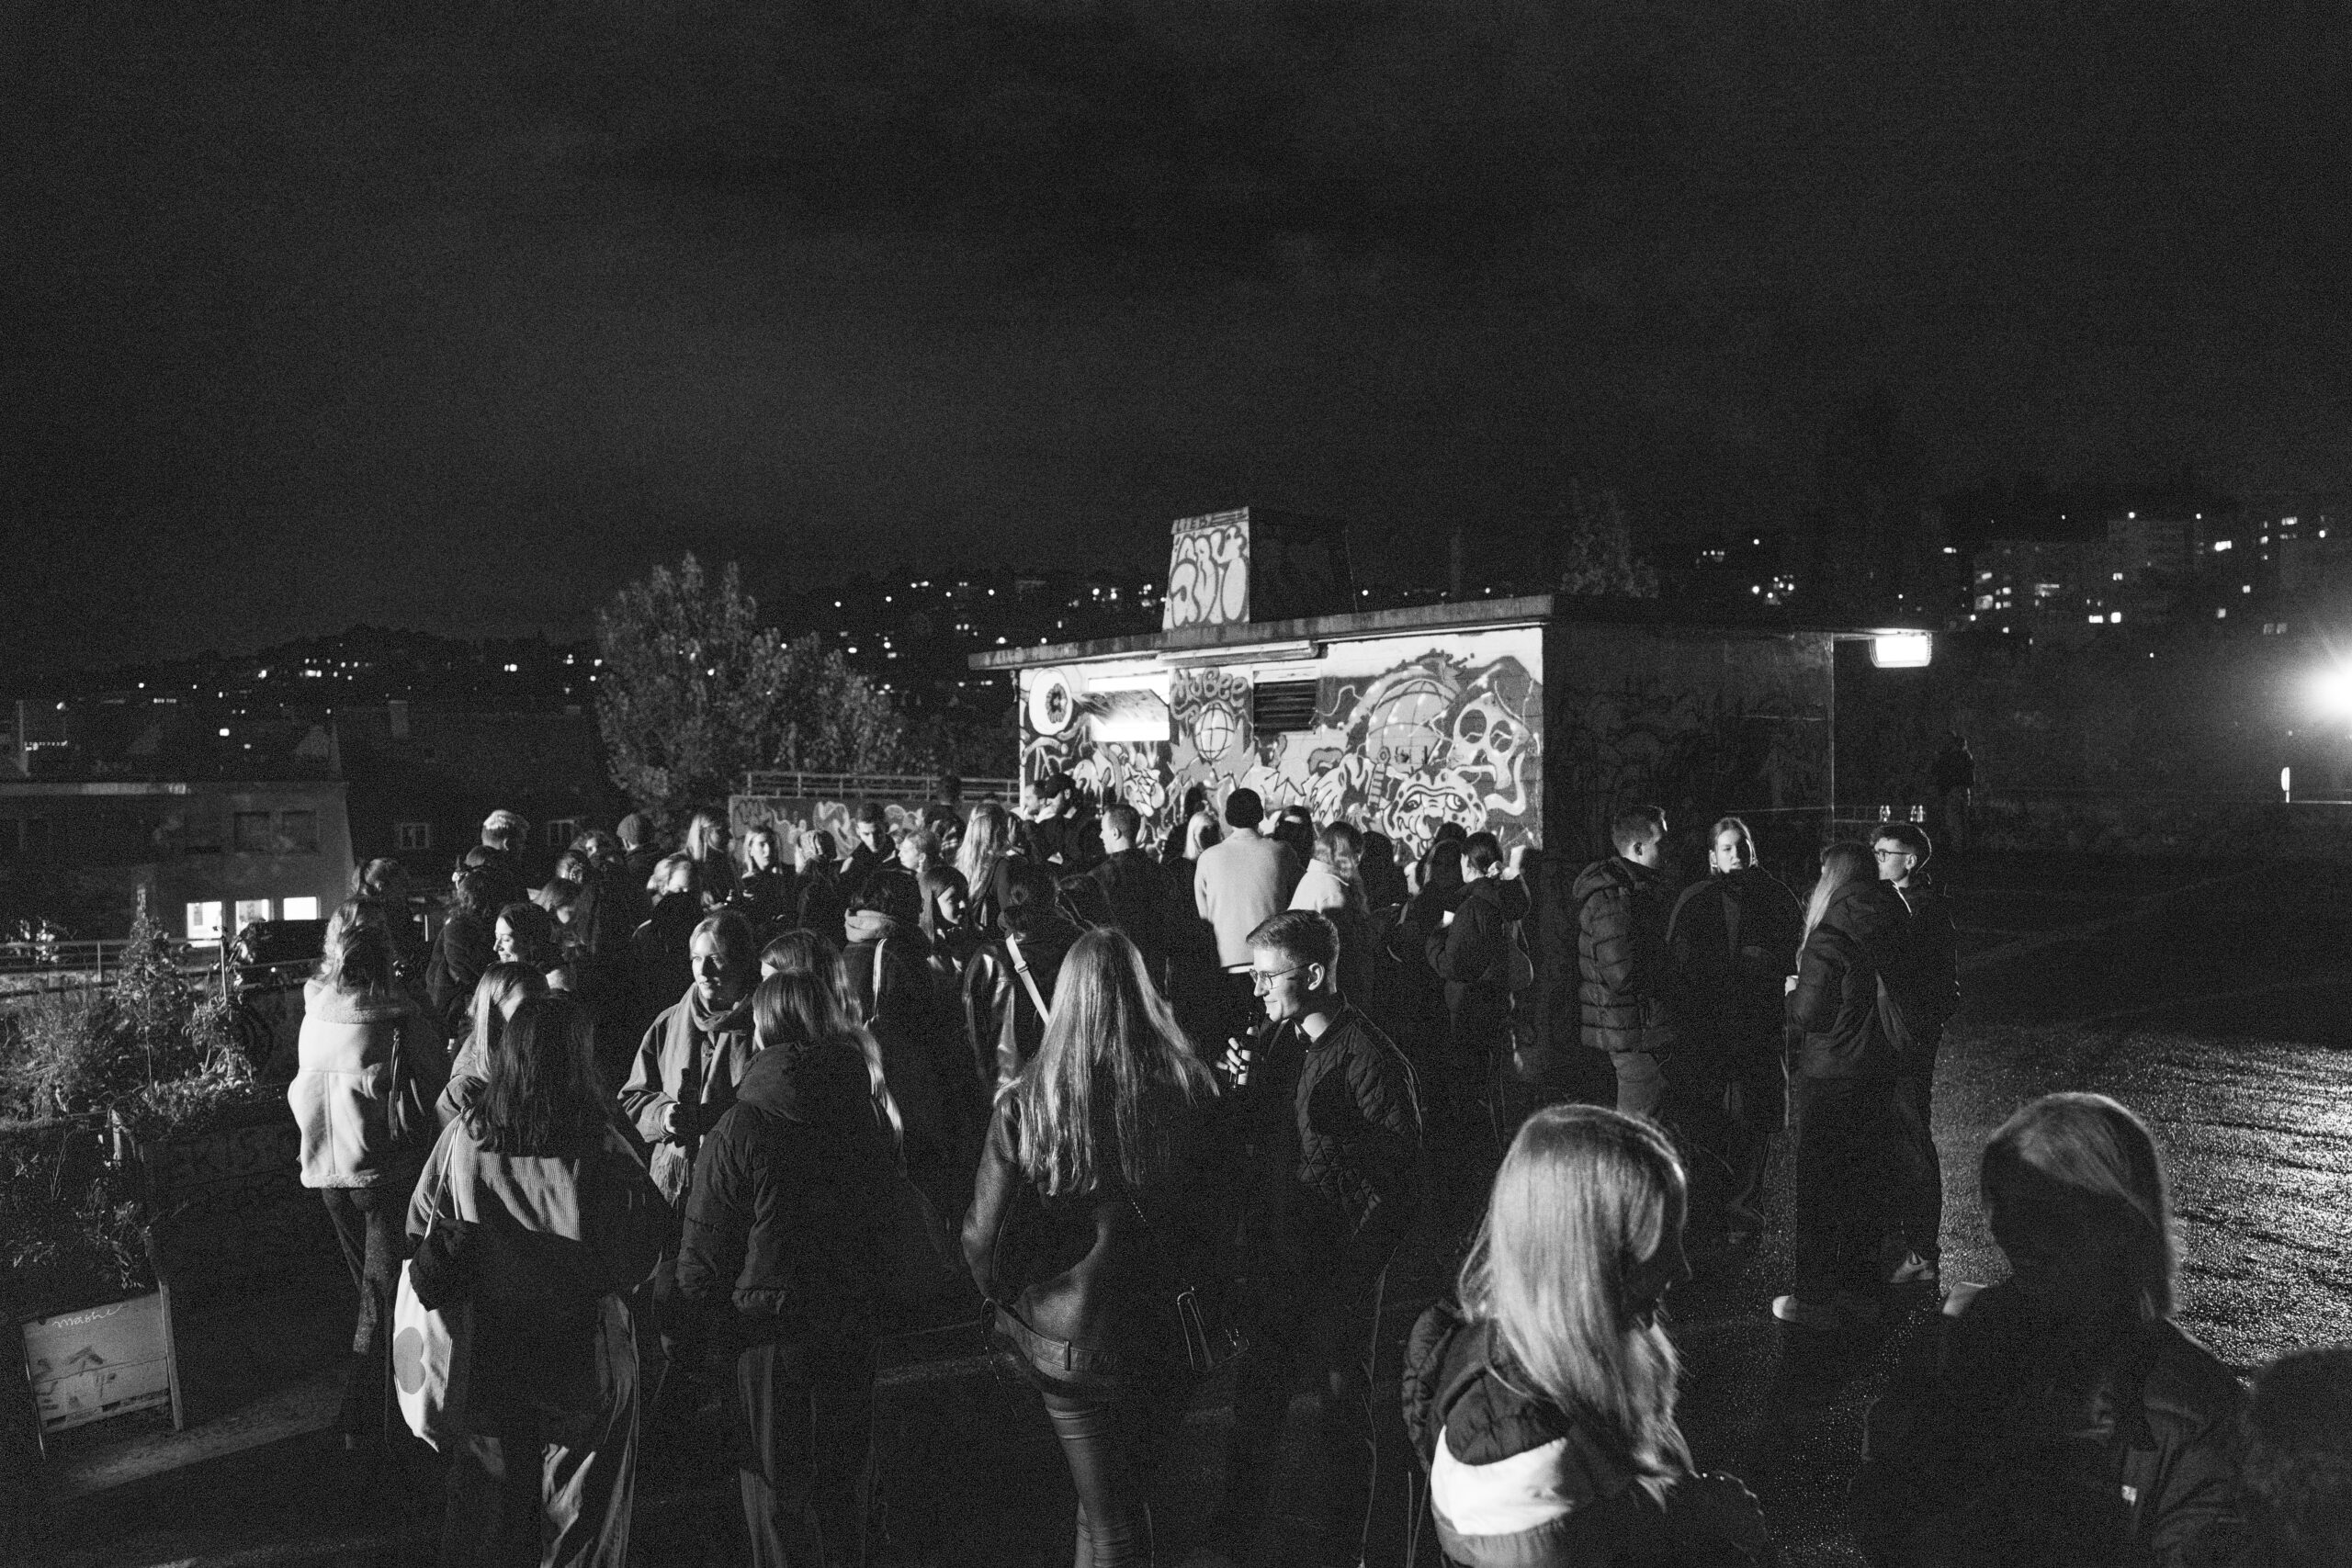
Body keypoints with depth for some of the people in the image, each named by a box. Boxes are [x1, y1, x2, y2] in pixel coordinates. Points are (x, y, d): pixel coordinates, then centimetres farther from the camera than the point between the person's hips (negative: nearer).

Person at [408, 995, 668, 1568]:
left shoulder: (463, 1140, -11)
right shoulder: (600, 1147, -18)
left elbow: (420, 1232, 1)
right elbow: (652, 1233, -10)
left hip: (491, 1353, 2)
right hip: (583, 1351, -2)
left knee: (490, 1487, 20)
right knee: (581, 1502, 14)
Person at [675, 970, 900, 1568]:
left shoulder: (738, 1127, -14)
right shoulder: (862, 1118, 1)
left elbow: (704, 1250, -11)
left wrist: (700, 1318, 2)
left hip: (769, 1330, -5)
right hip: (852, 1328, 5)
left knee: (776, 1500, 9)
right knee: (837, 1489, 20)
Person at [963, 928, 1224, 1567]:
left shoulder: (1026, 1103, -16)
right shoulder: (1188, 1089, -12)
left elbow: (985, 1237, -11)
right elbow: (1213, 1225, -2)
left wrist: (1011, 1300, 9)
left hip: (1069, 1341, -1)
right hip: (1166, 1336, 1)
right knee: (1130, 1497, 25)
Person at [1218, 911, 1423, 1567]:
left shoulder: (1372, 1059, -17)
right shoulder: (1272, 1042, 5)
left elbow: (1397, 1174, -18)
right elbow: (1243, 1145, 11)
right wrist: (1242, 1092, -8)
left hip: (1341, 1267, -7)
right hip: (1274, 1255, 7)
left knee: (1347, 1407, 9)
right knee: (1255, 1391, 20)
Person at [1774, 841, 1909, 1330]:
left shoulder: (1829, 940, -19)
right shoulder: (1889, 933, 1)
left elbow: (1808, 1014, -17)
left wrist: (1792, 992, 4)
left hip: (1828, 1081, -7)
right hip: (1878, 1074, 7)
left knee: (1817, 1192, 4)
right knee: (1867, 1184, 16)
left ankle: (1817, 1299, 11)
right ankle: (1862, 1289, 27)